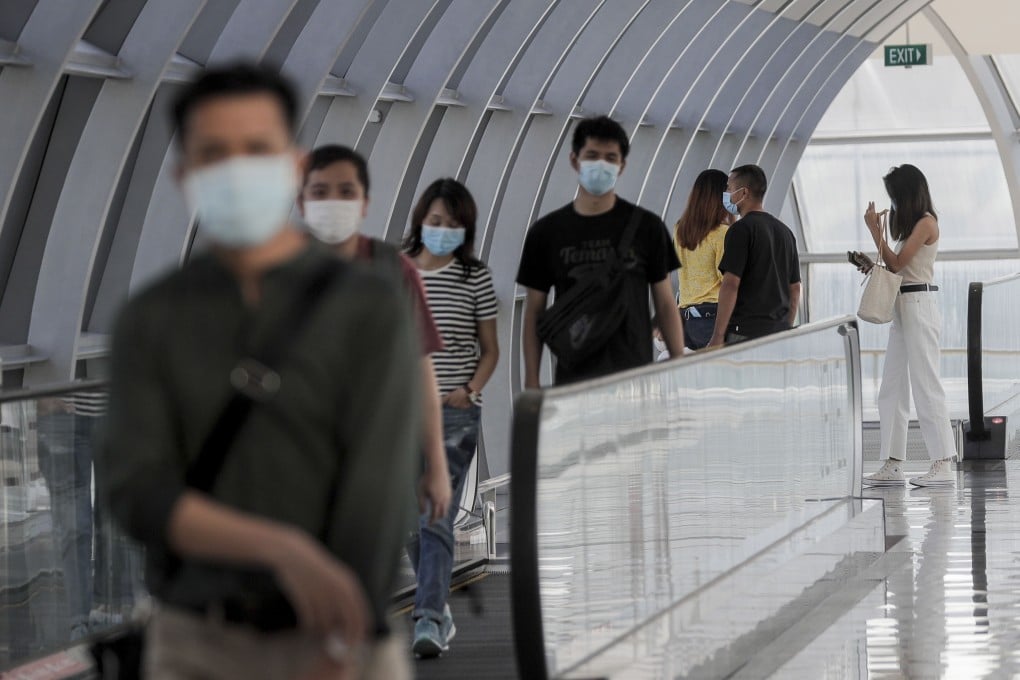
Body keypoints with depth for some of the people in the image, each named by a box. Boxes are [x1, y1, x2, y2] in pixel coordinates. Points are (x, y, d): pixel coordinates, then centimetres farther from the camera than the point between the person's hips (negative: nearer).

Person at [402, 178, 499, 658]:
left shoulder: (475, 276, 1)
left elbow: (490, 348, 7)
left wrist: (472, 388, -9)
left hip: (454, 414, -3)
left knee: (436, 519, -13)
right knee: (411, 521, 9)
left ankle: (428, 619, -18)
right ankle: (438, 609, 23)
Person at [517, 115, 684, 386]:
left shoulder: (646, 227, 6)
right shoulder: (546, 232, 7)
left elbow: (665, 305, 8)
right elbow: (534, 313, 9)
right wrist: (531, 384, 2)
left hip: (636, 375, 0)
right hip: (573, 378, 0)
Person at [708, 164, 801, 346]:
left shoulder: (741, 229, -8)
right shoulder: (785, 231, 16)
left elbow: (731, 285, -15)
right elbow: (795, 288, 19)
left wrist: (717, 337, -15)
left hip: (745, 333, -7)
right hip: (780, 330, 7)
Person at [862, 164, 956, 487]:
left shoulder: (926, 223, -10)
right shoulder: (913, 224, 18)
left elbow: (897, 264, -13)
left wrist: (875, 230, -9)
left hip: (920, 307, -10)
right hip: (902, 309, 10)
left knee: (926, 385, -10)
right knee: (892, 389, 8)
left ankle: (943, 464, -9)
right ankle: (893, 464, 10)